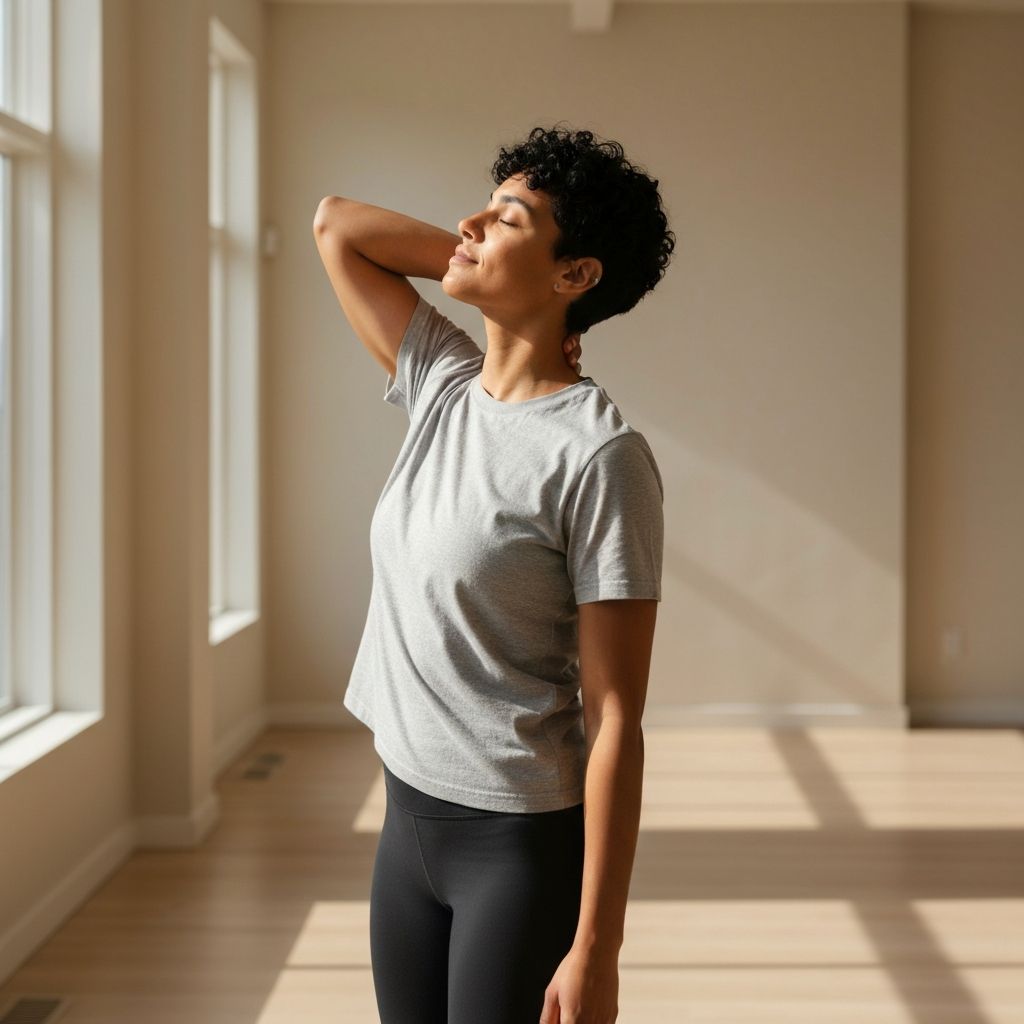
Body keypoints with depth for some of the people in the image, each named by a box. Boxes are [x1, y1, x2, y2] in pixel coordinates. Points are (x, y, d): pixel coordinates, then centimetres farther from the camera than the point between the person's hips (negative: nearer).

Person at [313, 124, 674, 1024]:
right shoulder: (443, 385, 2)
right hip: (410, 816, 7)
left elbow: (615, 722, -18)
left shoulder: (599, 457, -18)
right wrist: (492, 269, 3)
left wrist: (596, 950, -18)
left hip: (526, 845, -7)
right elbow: (334, 224, 13)